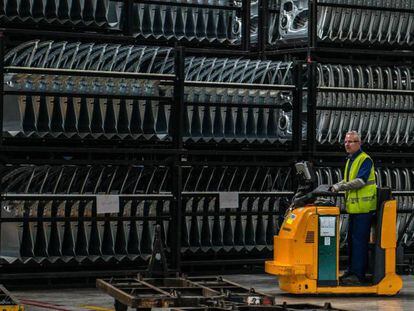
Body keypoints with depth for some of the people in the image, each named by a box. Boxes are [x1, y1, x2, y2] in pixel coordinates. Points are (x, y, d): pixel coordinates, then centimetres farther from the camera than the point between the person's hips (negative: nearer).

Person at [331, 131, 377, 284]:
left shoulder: (365, 160, -12)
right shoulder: (350, 160, 18)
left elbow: (360, 181, -21)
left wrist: (340, 187, -21)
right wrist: (336, 186, 8)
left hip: (363, 208, -10)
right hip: (354, 207, 10)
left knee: (359, 240, -9)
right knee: (352, 239, 14)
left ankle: (358, 274, -8)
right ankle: (351, 271, 22)